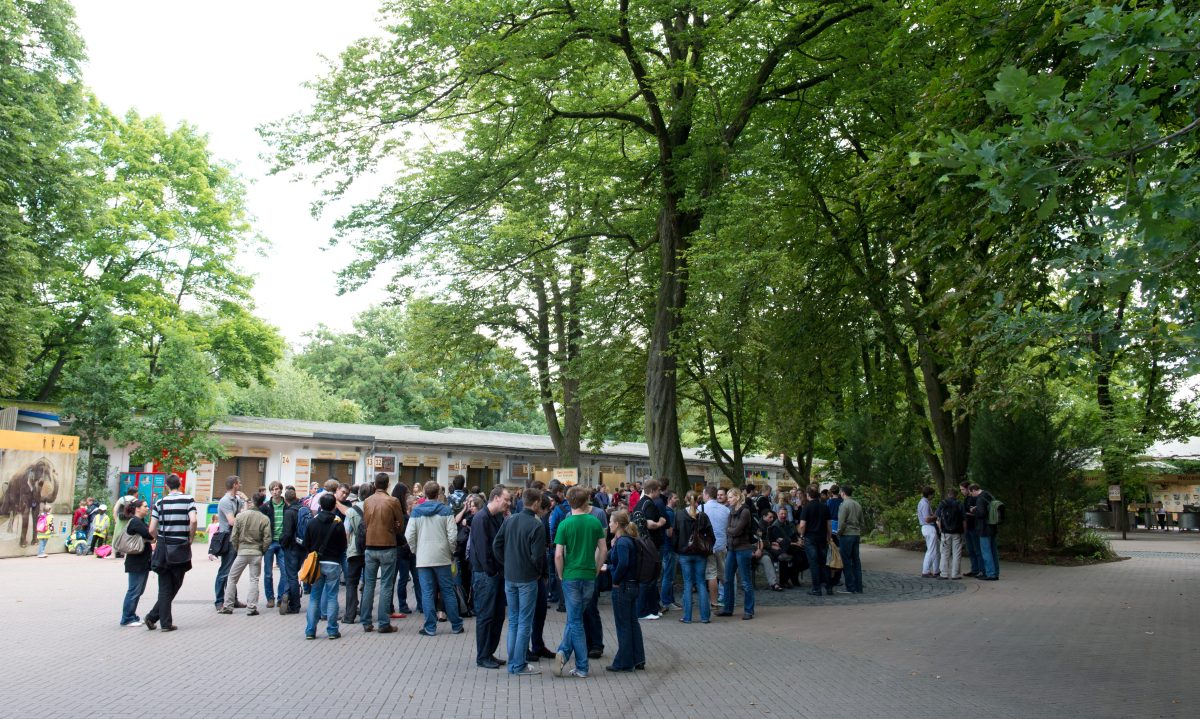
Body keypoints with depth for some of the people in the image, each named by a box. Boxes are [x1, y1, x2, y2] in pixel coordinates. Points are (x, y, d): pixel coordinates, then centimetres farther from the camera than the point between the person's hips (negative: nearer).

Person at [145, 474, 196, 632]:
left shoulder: (160, 503, 2)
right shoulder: (188, 500, -4)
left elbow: (152, 530, -3)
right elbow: (193, 521, -18)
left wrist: (159, 540, 16)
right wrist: (191, 539, -4)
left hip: (163, 548, 2)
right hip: (181, 548, -2)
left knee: (165, 588, 8)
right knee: (175, 586, 11)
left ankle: (166, 622, 7)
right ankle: (153, 616, 8)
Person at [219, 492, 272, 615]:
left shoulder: (241, 516, -5)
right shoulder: (265, 519, -7)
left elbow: (234, 536, -2)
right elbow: (267, 539, -7)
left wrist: (236, 549, 13)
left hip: (242, 552, 0)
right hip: (257, 554, 0)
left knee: (232, 578, 13)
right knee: (254, 580, 7)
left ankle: (228, 606, 13)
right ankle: (252, 608, 3)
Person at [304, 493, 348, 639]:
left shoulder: (312, 522, -1)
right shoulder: (338, 524, -9)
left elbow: (306, 543, 5)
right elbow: (343, 546, -3)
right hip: (333, 564, -3)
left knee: (314, 597, 10)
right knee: (332, 597, 2)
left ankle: (310, 630, 10)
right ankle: (332, 630, 4)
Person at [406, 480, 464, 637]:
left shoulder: (416, 511, -1)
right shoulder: (445, 510, -5)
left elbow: (409, 535, -3)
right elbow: (452, 535, -8)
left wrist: (416, 551, 12)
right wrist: (451, 552, 7)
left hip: (423, 558, 0)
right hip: (442, 557, 0)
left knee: (427, 593, 4)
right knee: (448, 591, 7)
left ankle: (430, 627, 6)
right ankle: (456, 625, 14)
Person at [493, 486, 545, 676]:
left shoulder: (509, 520, 2)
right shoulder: (536, 525, -16)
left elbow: (496, 545, 3)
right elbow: (538, 555, -17)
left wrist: (506, 566, 11)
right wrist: (538, 573, 1)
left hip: (509, 578, 6)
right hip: (527, 579, -6)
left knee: (513, 621, 15)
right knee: (525, 623, 3)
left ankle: (512, 663, 20)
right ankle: (520, 665, 7)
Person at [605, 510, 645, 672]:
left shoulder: (622, 542, -19)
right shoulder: (628, 540, 10)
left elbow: (623, 563, -30)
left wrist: (615, 580, -19)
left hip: (622, 587, -9)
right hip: (633, 585, 9)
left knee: (623, 625, 2)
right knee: (632, 622, 15)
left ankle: (624, 663, 11)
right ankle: (638, 660, 23)